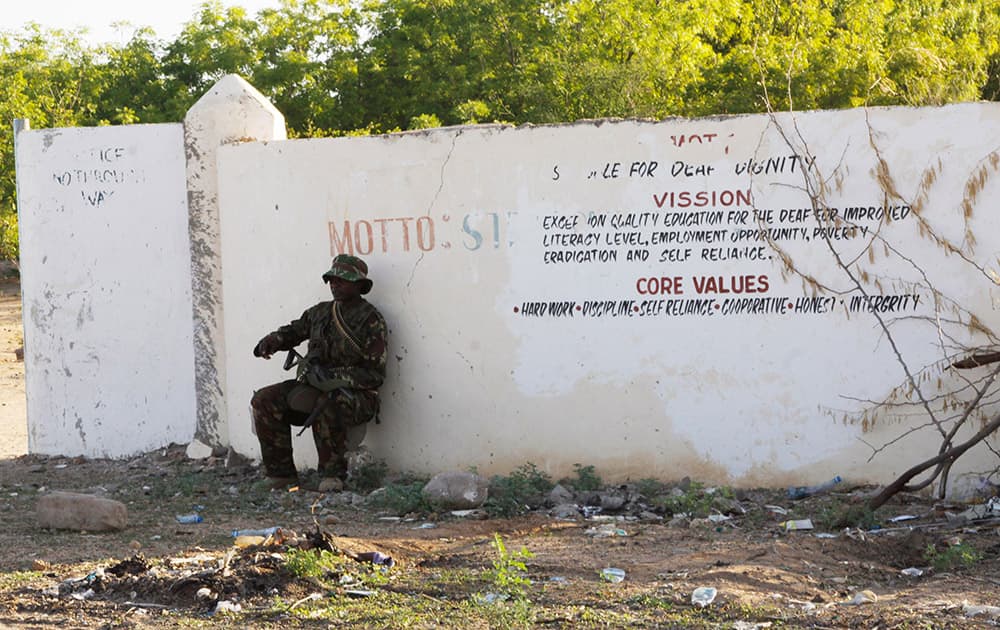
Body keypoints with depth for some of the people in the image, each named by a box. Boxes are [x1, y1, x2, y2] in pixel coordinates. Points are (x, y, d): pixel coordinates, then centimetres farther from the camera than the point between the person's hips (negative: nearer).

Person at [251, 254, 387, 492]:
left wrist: (334, 376, -21)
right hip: (313, 388, 7)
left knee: (327, 406, -41)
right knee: (264, 400, -12)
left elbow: (374, 374, -11)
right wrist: (273, 340, 4)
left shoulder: (370, 320, -7)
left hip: (354, 394, -7)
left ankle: (332, 475, -24)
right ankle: (280, 472, -6)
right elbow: (294, 330, 28)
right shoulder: (321, 312, 13)